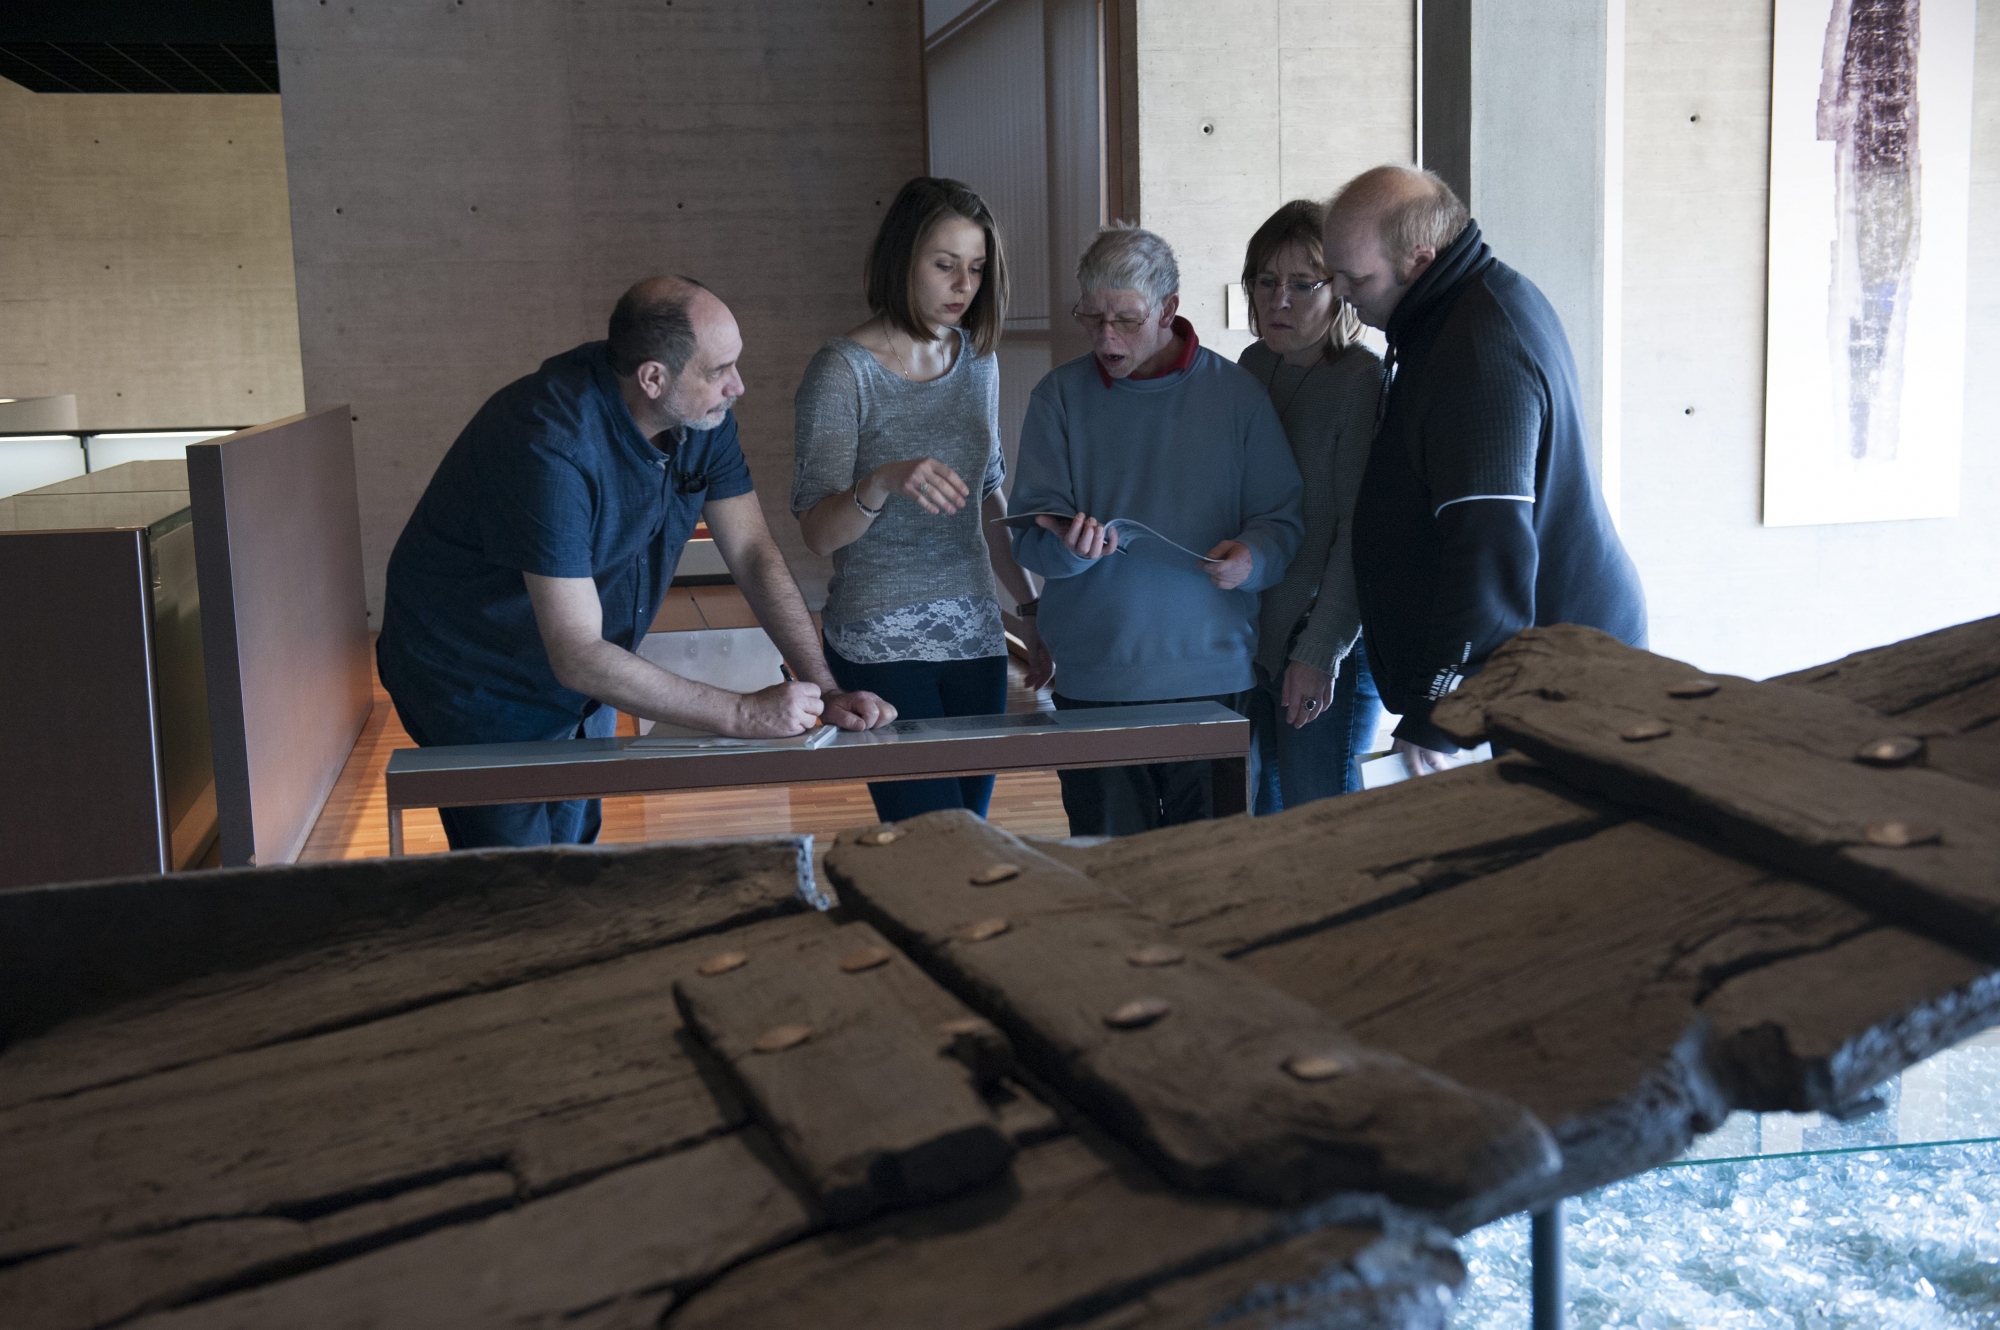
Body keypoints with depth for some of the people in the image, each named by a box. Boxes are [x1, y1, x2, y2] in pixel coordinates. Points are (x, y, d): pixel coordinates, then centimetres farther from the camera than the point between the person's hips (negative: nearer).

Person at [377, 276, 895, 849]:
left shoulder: (702, 414, -11)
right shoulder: (551, 445, -35)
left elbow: (754, 553, -6)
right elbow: (577, 656, -36)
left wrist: (823, 690, -18)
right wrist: (741, 714, -34)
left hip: (581, 692, 7)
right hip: (477, 689, -7)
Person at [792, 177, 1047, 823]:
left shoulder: (978, 360, 9)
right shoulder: (843, 370, -9)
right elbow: (817, 532, -14)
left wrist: (1030, 607, 20)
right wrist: (883, 483, -32)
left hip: (975, 633, 6)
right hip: (881, 643, -6)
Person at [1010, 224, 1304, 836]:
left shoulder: (1237, 393, 4)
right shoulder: (1060, 396, 6)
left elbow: (1282, 516, 5)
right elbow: (1029, 532, 1)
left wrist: (1252, 556, -17)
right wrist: (1068, 546, -21)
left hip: (1214, 677, 0)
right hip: (1093, 683, 0)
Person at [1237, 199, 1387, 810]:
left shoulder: (1365, 382, -13)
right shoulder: (1253, 365, 9)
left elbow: (1361, 536, -16)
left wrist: (1321, 652, -18)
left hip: (1329, 649, -7)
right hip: (1251, 635, 7)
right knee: (1263, 828, 13)